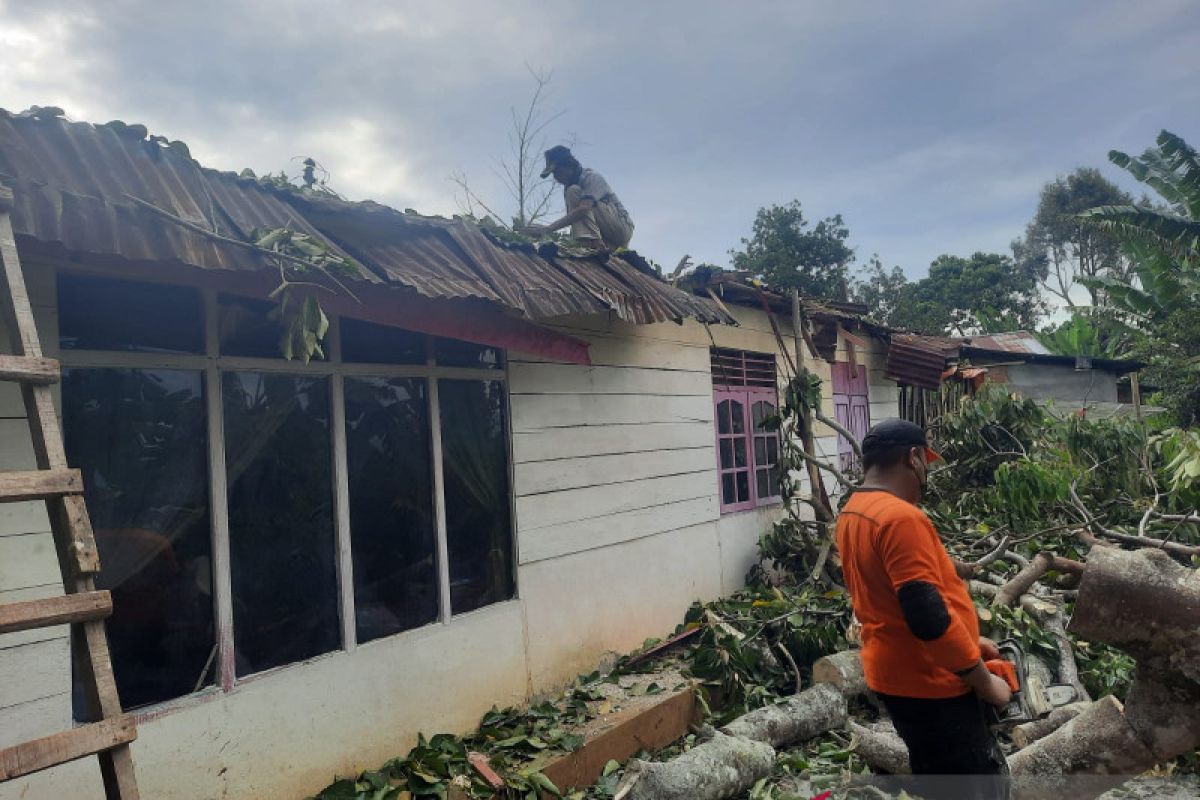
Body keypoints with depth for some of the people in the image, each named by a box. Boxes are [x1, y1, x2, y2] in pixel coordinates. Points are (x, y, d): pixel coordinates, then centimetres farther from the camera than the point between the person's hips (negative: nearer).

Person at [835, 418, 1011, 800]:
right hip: (928, 683, -9)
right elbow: (927, 616, -28)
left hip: (896, 675, 9)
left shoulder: (853, 512, 7)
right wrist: (985, 681, -15)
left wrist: (966, 641, 18)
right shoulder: (900, 517, -24)